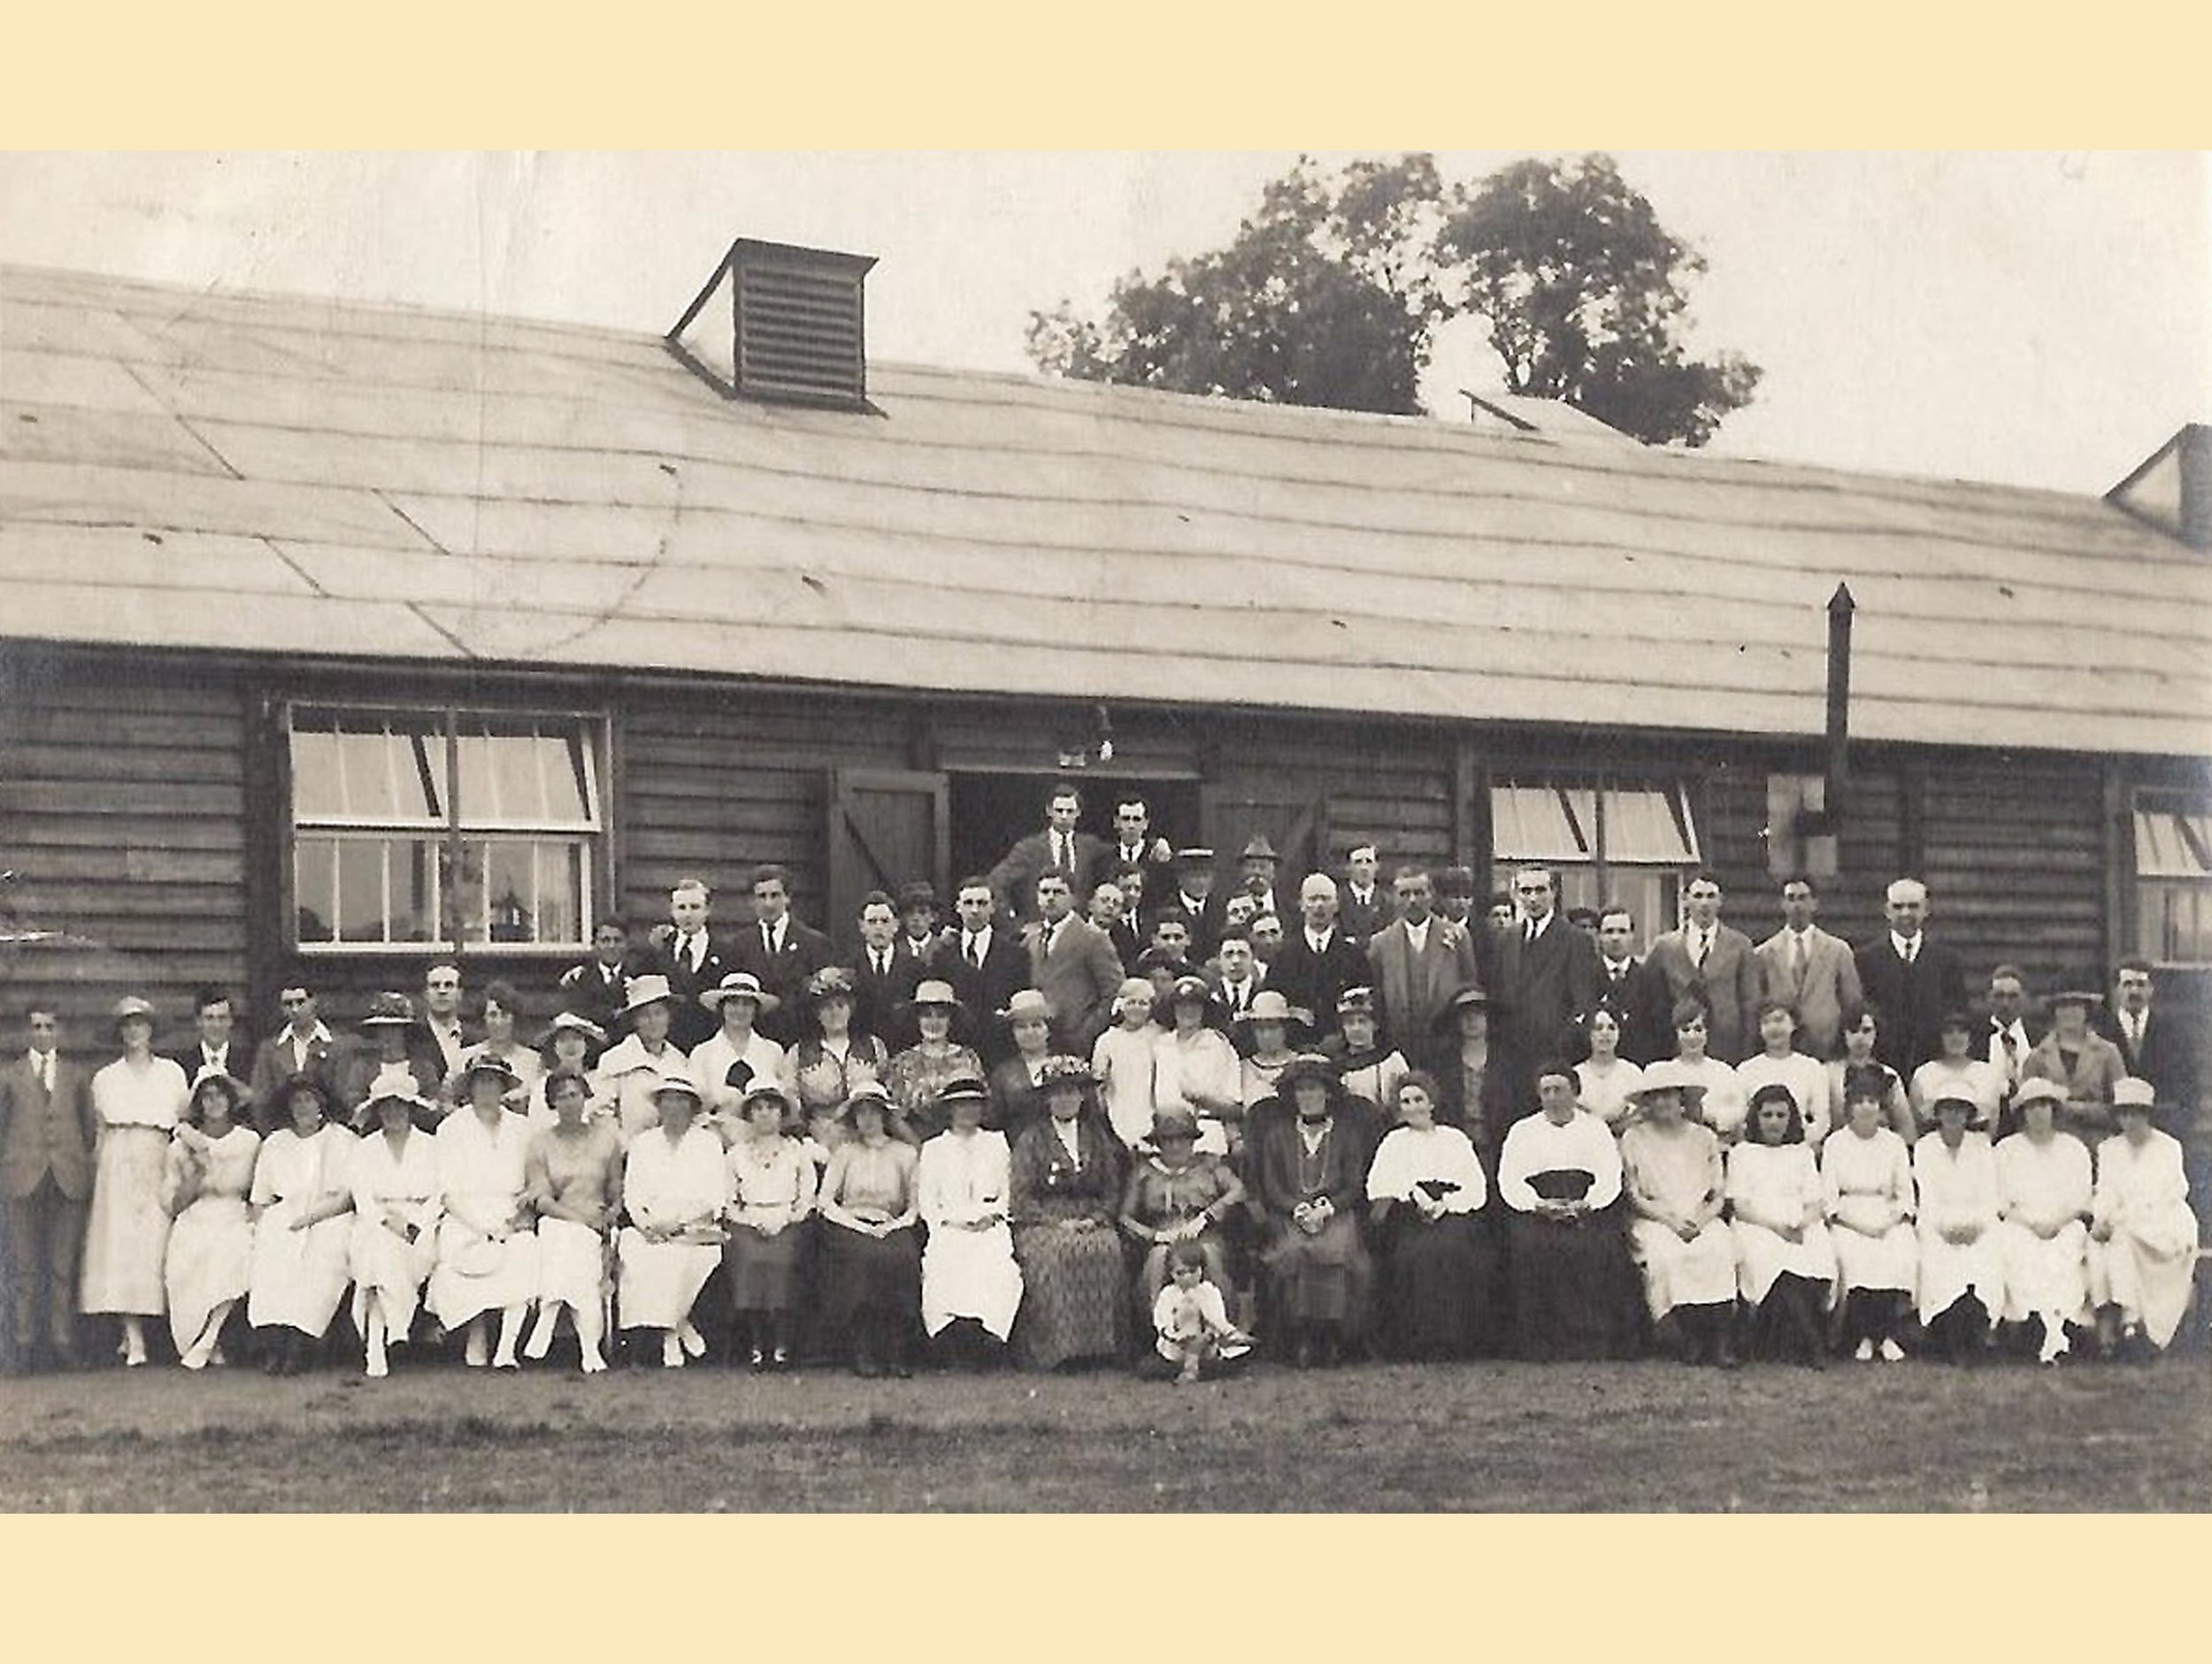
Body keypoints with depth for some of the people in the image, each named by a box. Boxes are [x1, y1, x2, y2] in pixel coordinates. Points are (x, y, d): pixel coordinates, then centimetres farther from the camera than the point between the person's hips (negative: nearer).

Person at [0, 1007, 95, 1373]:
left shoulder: (76, 1076, 15)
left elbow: (90, 1127, 17)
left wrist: (81, 1163, 9)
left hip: (69, 1179, 1)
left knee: (64, 1267, -1)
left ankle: (63, 1344, 2)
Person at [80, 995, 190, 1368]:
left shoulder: (172, 1073, 12)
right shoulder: (105, 1078, 12)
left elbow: (183, 1121, 13)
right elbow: (99, 1128, 15)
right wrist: (98, 1154, 2)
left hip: (157, 1161, 0)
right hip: (117, 1161, 0)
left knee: (152, 1240, -7)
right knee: (120, 1240, -10)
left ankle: (136, 1327, 0)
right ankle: (134, 1338, -13)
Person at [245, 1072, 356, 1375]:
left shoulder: (342, 1141, 10)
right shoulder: (274, 1144, 20)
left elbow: (347, 1197, 0)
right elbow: (259, 1200, 16)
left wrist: (310, 1216, -11)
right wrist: (262, 1225, -2)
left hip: (330, 1217, -2)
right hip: (282, 1219, 2)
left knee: (323, 1257, -32)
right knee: (269, 1256, -29)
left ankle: (297, 1346, -35)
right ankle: (273, 1347, -32)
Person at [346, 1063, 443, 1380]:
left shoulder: (430, 1147, 13)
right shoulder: (364, 1149, 16)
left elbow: (438, 1198, 5)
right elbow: (362, 1198, 4)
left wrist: (414, 1227, -12)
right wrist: (387, 1219, -14)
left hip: (419, 1226, 0)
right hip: (374, 1224, 0)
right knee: (379, 1246, -33)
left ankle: (376, 1342, -32)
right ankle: (375, 1350, -37)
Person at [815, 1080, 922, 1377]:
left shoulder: (905, 1154, 15)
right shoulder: (845, 1152, 15)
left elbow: (915, 1205, 10)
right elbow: (826, 1200, 6)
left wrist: (893, 1226, -9)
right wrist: (859, 1224, -8)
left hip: (892, 1228, 0)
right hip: (850, 1226, 0)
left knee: (902, 1256, -33)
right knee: (863, 1256, -33)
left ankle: (896, 1352, -26)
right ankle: (862, 1350, -27)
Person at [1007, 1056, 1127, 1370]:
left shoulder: (1098, 1139, 18)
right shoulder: (1031, 1141, 9)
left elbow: (1112, 1191, 16)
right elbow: (1022, 1197, 1)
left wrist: (1095, 1218, -4)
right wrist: (1056, 1223, -12)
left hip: (1091, 1222, 2)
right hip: (1042, 1223, -2)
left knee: (1106, 1250, -30)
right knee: (1052, 1254, -34)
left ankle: (1098, 1342, -24)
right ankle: (1056, 1345, -29)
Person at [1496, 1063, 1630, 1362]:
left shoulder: (1595, 1128, 19)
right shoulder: (1523, 1131, 19)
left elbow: (1610, 1179, 7)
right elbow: (1509, 1182, 7)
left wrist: (1584, 1205, -13)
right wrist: (1540, 1205, -11)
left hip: (1589, 1209, 0)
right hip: (1536, 1211, 0)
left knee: (1600, 1248, -31)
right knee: (1530, 1246, -31)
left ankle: (1591, 1342, -24)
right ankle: (1539, 1345, -26)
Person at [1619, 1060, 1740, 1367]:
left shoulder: (1703, 1138, 17)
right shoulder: (1634, 1139, 10)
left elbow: (1719, 1193, 12)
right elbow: (1634, 1197, 4)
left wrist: (1701, 1220, -8)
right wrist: (1670, 1219, -10)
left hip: (1702, 1220, 1)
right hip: (1653, 1220, -1)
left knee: (1719, 1250, -32)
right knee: (1666, 1255, -35)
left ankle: (1720, 1338, -31)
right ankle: (1682, 1337, -27)